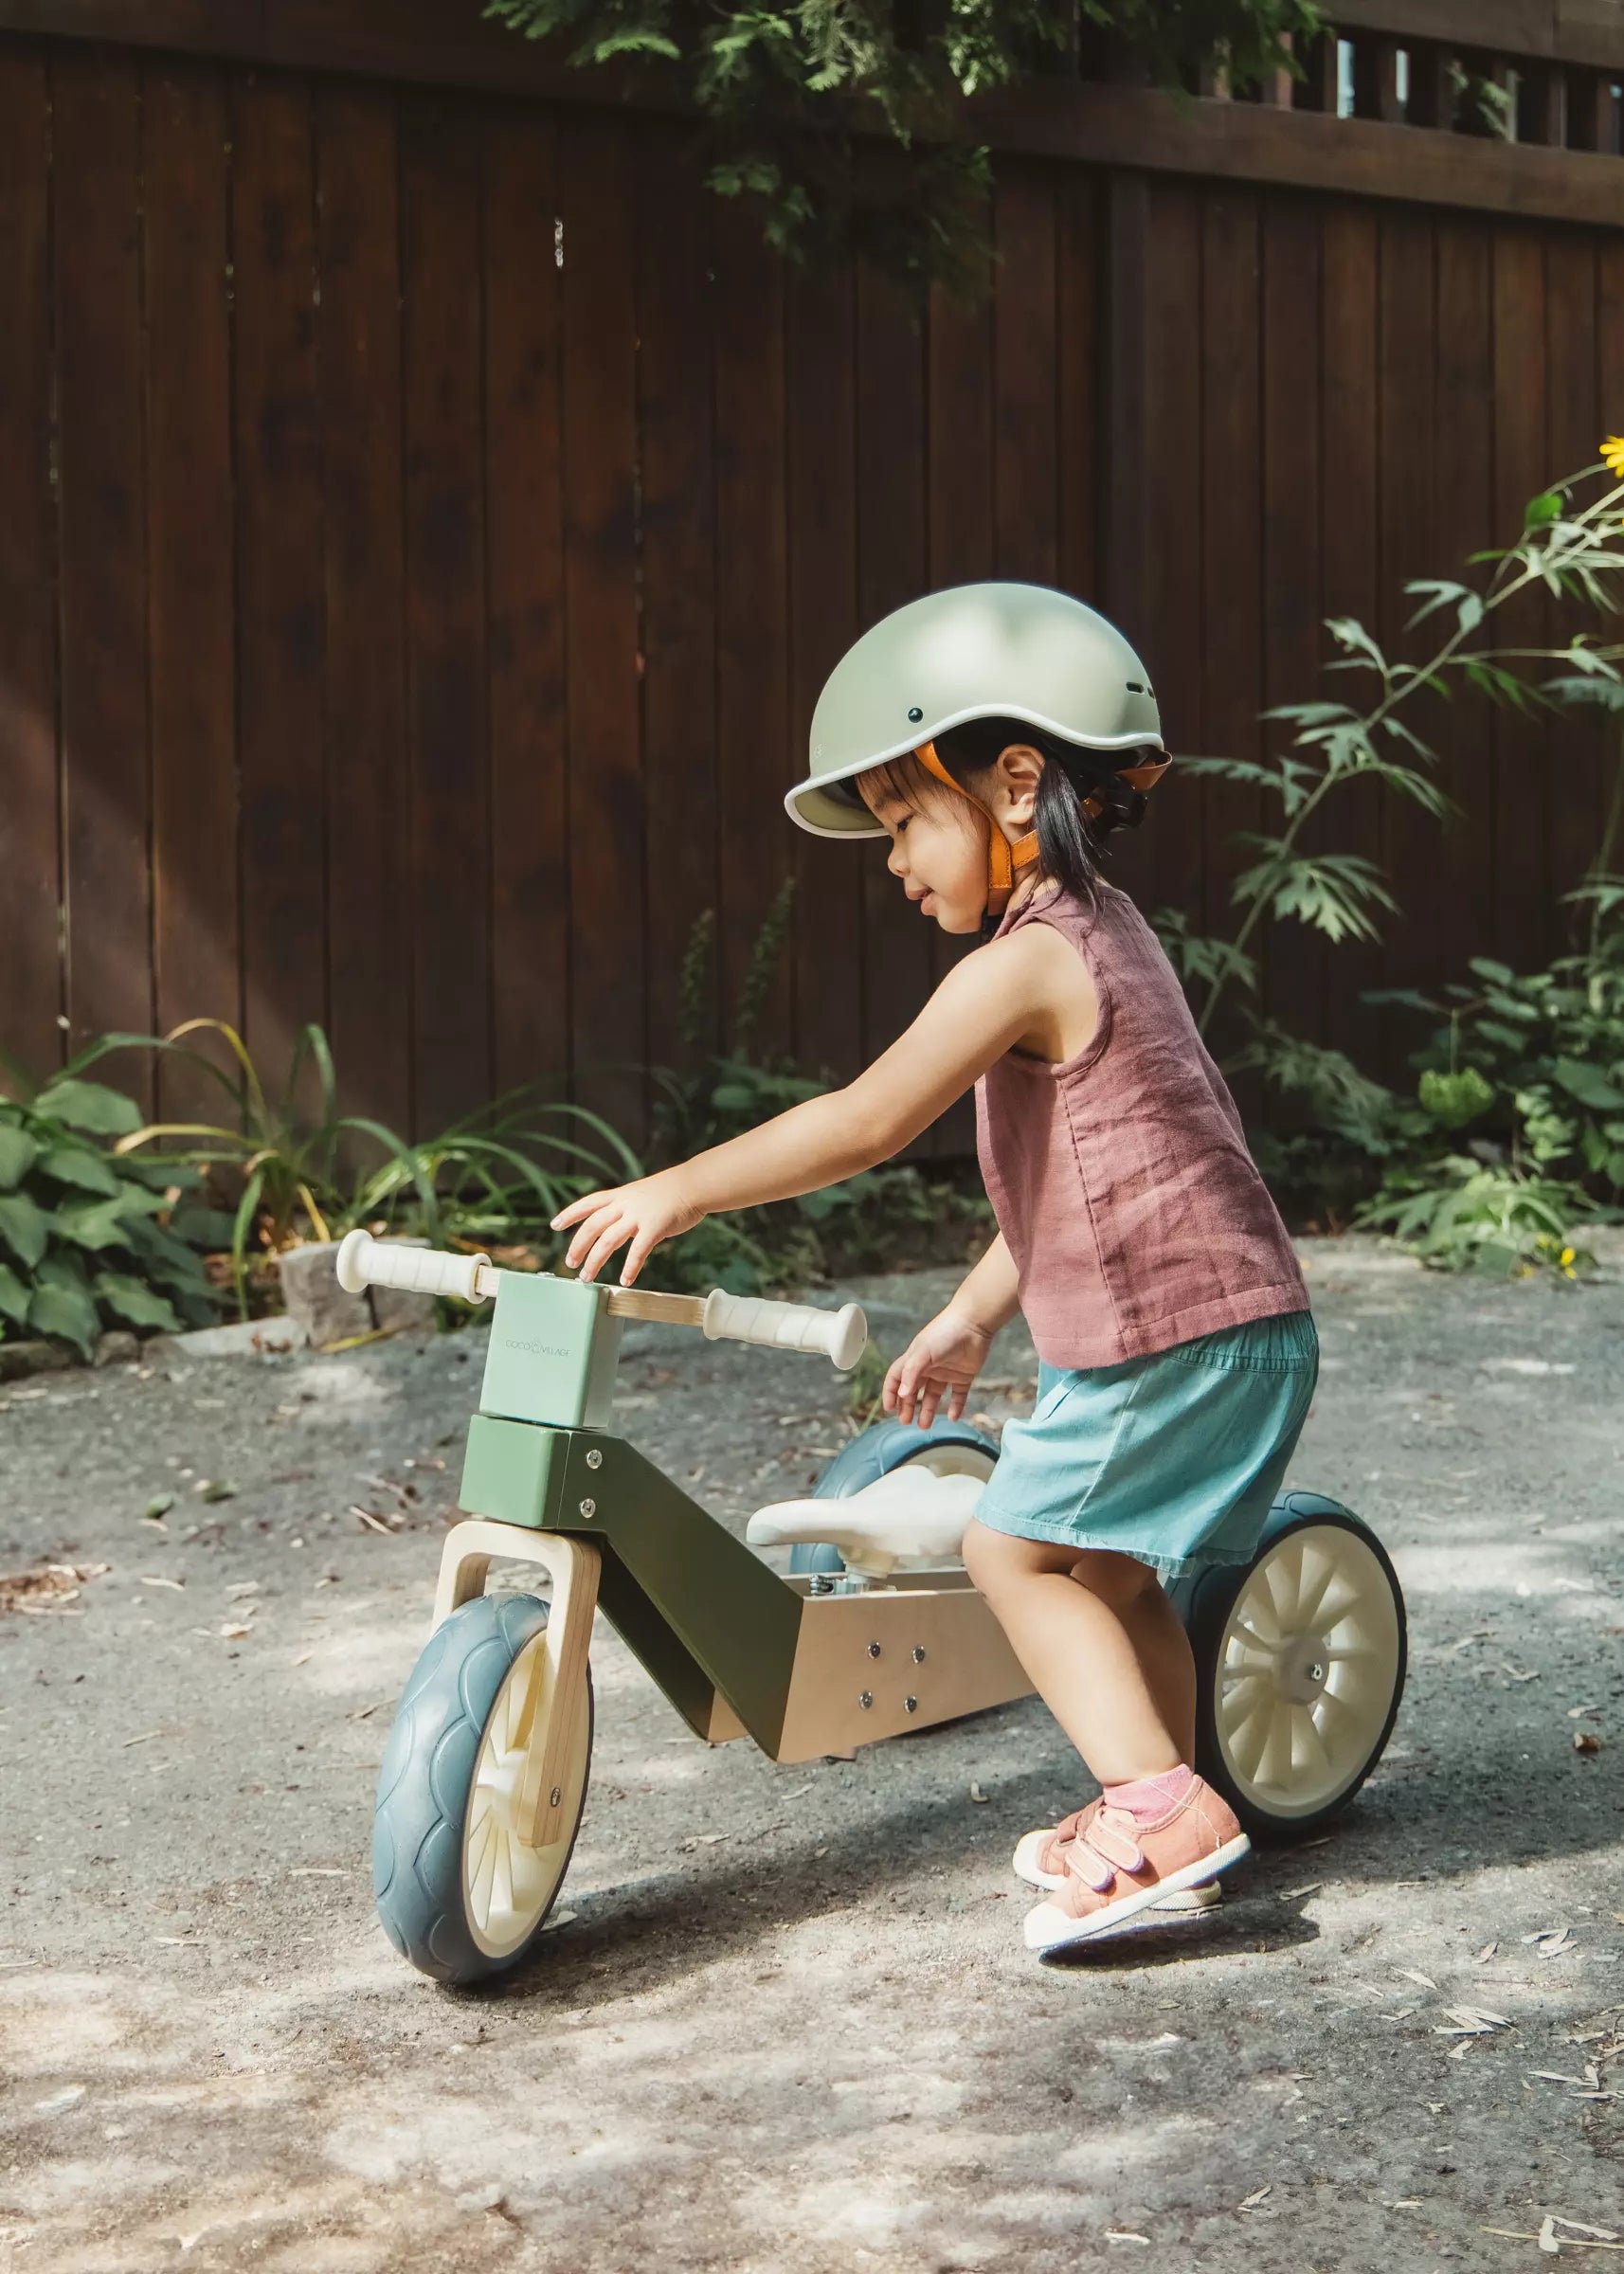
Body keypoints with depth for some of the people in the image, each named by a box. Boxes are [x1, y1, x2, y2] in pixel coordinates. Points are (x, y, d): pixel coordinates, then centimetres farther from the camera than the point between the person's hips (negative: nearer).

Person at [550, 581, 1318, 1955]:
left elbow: (866, 1124, -20)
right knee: (1112, 1573, 17)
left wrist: (678, 1193, -14)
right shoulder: (1106, 936, 16)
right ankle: (1159, 1821, 23)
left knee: (1016, 1546, -1)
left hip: (1167, 1332, -10)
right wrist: (972, 1318, 26)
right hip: (1243, 1324, 10)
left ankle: (1158, 1807, -4)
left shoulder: (1026, 964, -15)